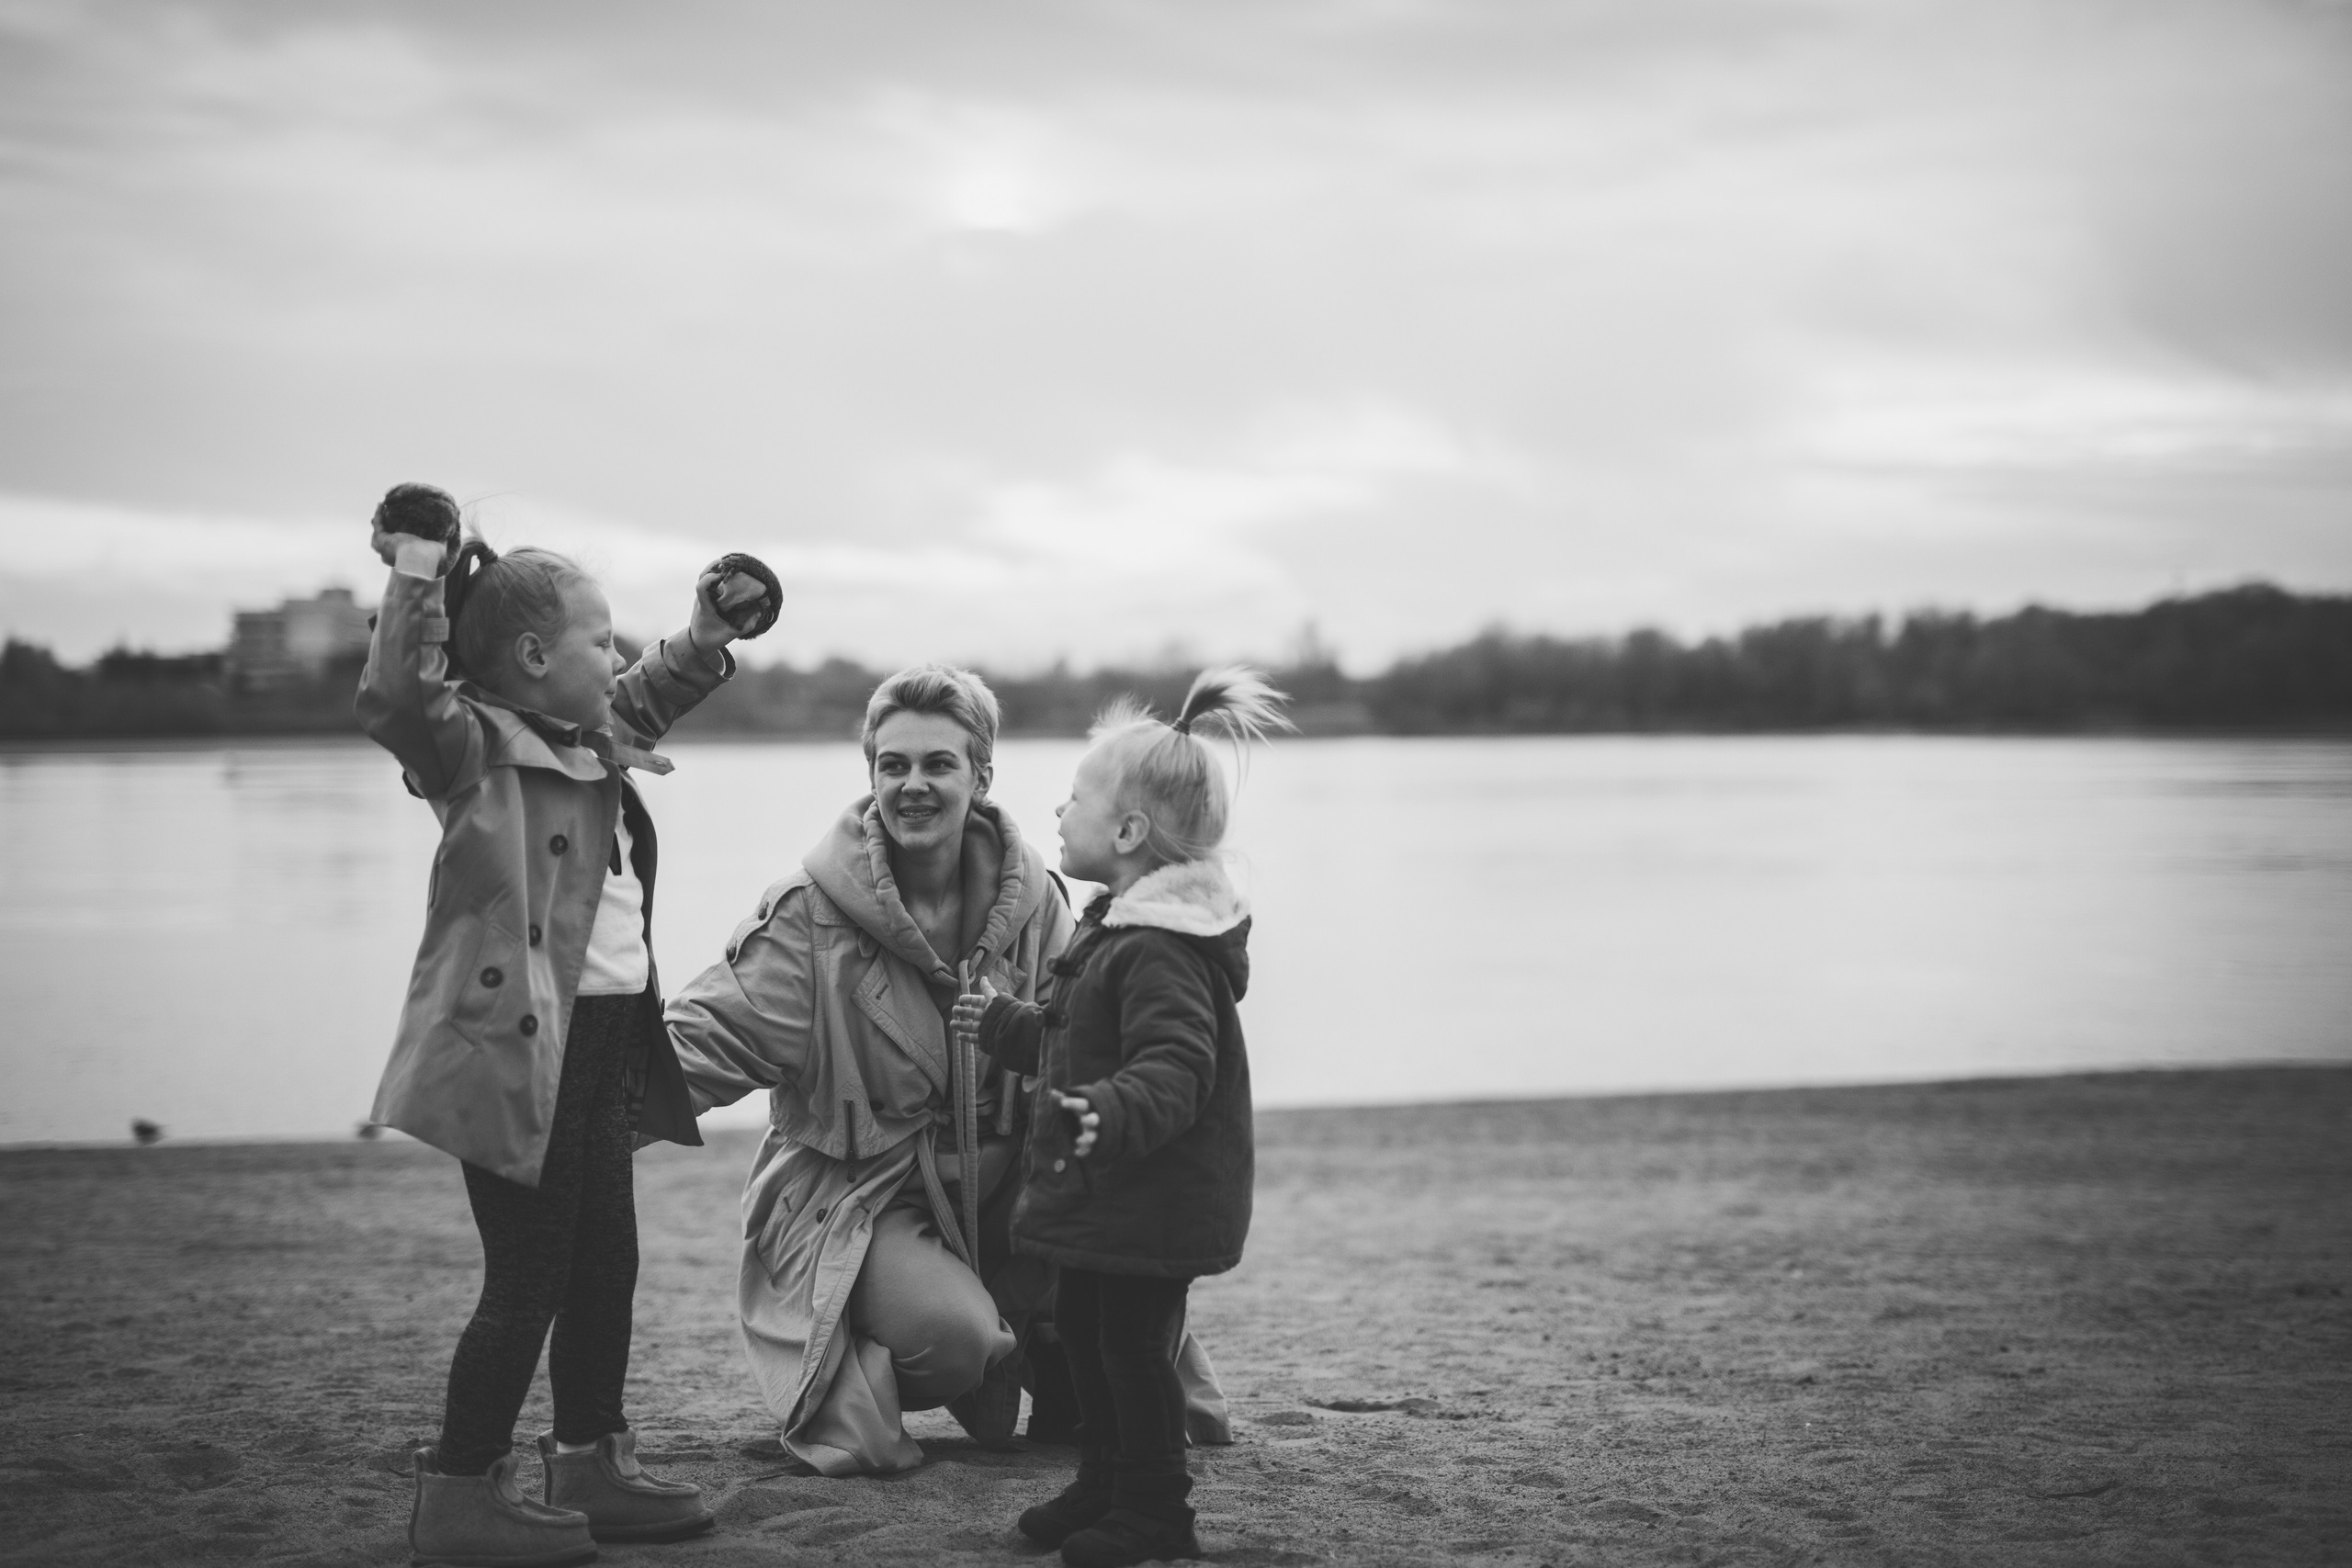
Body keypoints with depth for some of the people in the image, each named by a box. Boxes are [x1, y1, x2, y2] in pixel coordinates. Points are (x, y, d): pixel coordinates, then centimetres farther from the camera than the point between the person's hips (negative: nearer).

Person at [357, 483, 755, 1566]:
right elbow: (394, 699, -33)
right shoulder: (474, 745, -12)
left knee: (604, 1261, 17)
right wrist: (418, 579, -33)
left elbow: (648, 696, 36)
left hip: (603, 1040, 10)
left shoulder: (593, 737, 14)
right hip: (517, 1047, -9)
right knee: (525, 1280, -3)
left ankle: (590, 1467, 31)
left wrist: (706, 633, 28)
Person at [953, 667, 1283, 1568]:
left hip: (1153, 1201, -11)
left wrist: (1117, 1111, -51)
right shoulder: (1119, 928, 13)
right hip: (1104, 1193, 11)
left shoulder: (1159, 948, -23)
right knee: (1084, 1327, 17)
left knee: (1133, 1343, -2)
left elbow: (1176, 1064, -34)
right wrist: (1006, 1027, 36)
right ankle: (1104, 1486, 30)